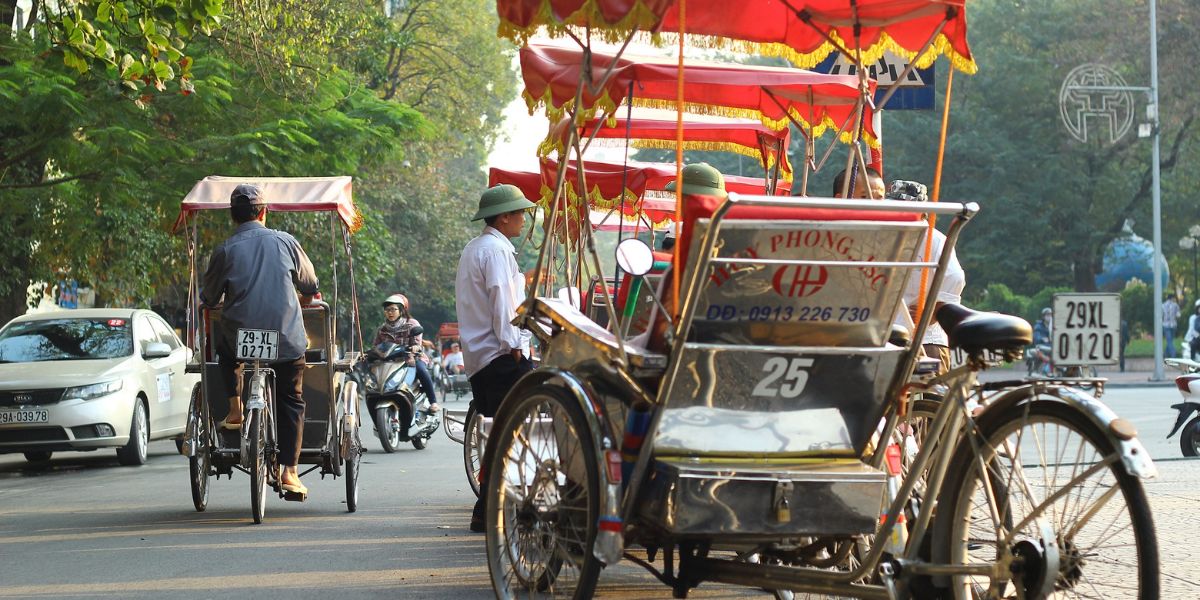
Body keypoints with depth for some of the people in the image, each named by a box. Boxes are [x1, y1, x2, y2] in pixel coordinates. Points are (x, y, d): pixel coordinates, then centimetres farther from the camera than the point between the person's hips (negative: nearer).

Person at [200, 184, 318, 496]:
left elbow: (209, 299, 8)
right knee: (291, 401, 14)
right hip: (288, 340, 0)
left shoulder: (225, 251, 0)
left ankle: (235, 408, 21)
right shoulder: (285, 242, 3)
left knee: (221, 338, 33)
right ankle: (289, 471, 4)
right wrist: (302, 304, 40)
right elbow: (310, 286, 17)